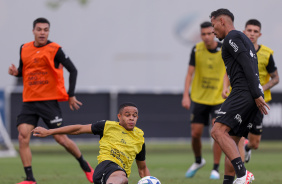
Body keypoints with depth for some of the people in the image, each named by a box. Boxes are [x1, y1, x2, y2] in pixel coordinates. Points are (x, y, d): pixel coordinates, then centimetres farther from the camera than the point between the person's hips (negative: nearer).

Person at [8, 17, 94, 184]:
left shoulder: (54, 50, -6)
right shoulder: (25, 49, 8)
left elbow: (73, 70, -4)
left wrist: (71, 95, -10)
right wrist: (16, 72, -2)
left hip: (49, 100, -4)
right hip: (29, 101, 4)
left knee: (61, 138, -4)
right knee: (23, 136, -13)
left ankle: (85, 165, 20)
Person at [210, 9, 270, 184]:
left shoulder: (231, 37, -3)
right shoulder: (245, 39, 29)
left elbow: (247, 65, -14)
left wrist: (256, 95, -19)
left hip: (243, 92, -10)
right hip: (252, 96, 10)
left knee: (218, 131, -21)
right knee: (231, 142, 11)